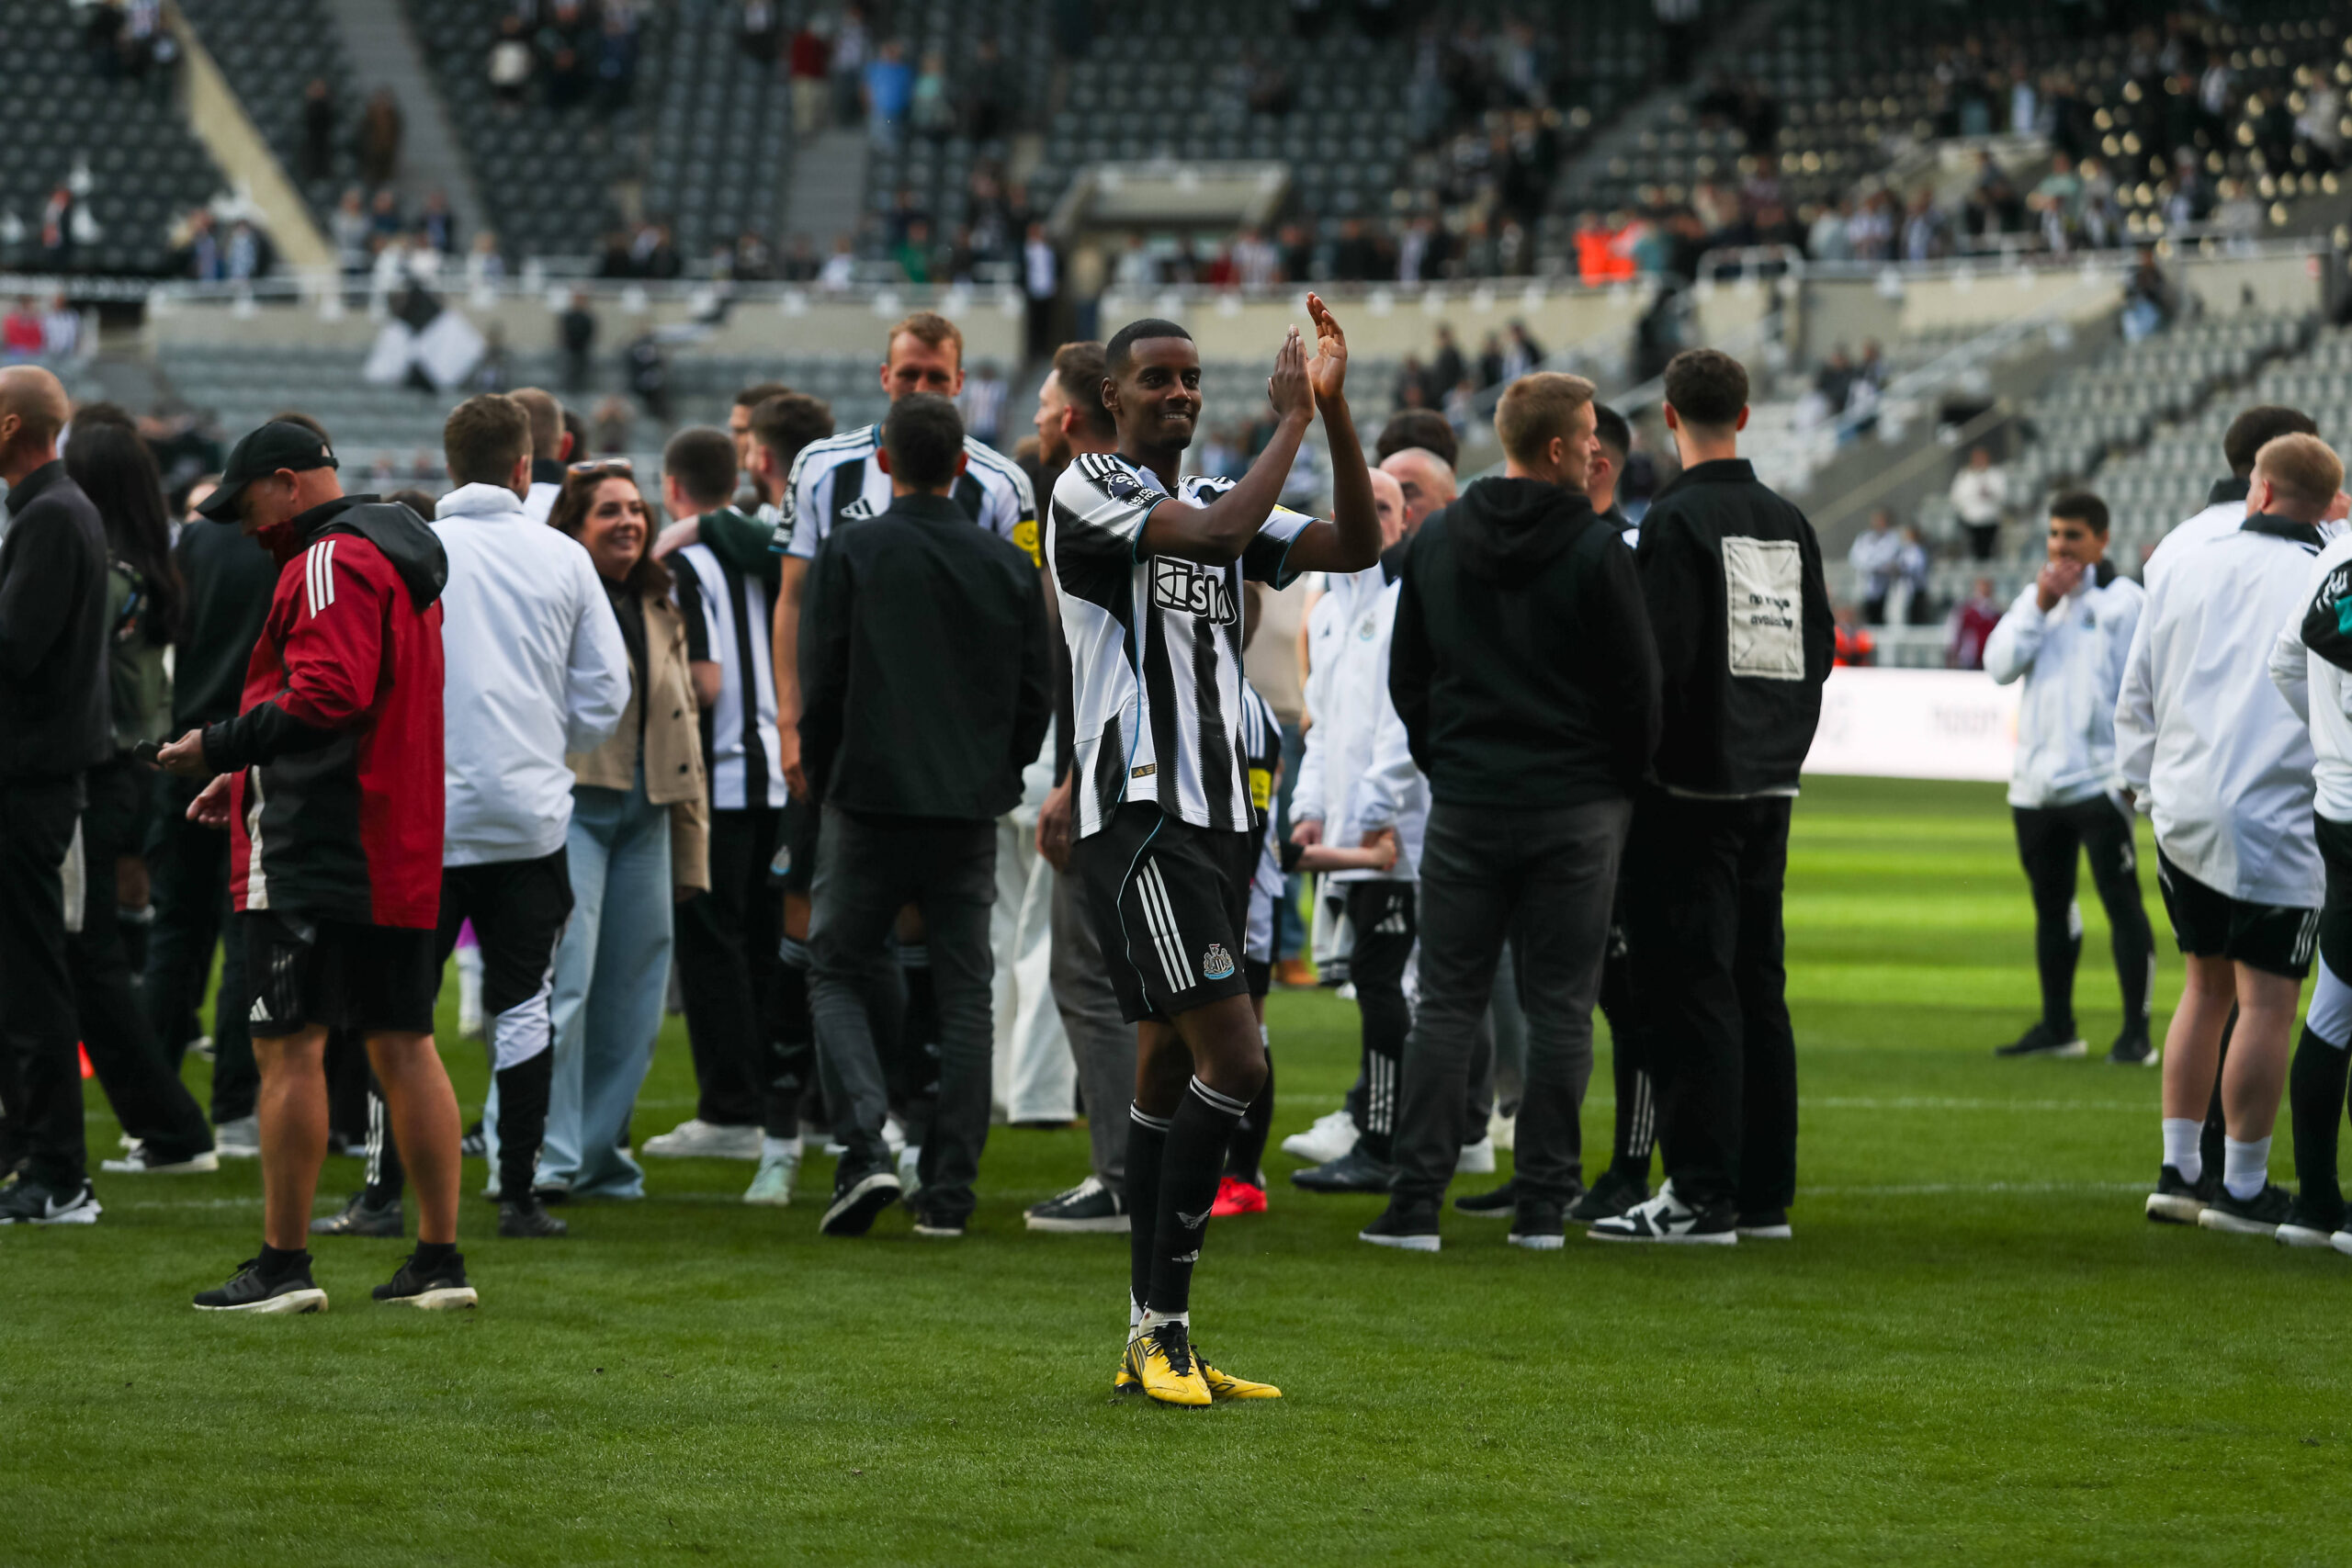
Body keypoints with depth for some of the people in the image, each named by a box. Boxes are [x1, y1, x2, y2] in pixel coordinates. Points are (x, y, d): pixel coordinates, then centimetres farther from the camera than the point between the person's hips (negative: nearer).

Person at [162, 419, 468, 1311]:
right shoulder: (402, 559, 21)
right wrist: (252, 774, 19)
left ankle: (283, 1263, -5)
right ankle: (438, 1260, 10)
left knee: (289, 1045, -5)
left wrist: (221, 748, -16)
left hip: (316, 852, -10)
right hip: (400, 850, 10)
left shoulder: (332, 562, -11)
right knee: (402, 1046, 10)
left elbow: (326, 695, -23)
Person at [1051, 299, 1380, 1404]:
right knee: (1233, 1057, -16)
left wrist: (1334, 408, 0)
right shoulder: (1088, 491, -5)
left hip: (1218, 816, 8)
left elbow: (1356, 546, 8)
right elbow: (1215, 534, -21)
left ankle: (1151, 1342, 12)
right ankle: (1164, 1325, -10)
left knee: (1168, 1066, 9)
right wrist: (1289, 421, -11)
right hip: (1136, 817, -8)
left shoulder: (1218, 503, 18)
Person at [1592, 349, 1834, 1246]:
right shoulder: (1790, 524, 10)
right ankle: (1765, 1194, 14)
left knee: (1691, 987, -6)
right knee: (1757, 985, 12)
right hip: (1773, 785, 7)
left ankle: (1702, 1196, -8)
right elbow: (1819, 650, 14)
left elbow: (1661, 662, -18)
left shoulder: (1677, 520, -11)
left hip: (1693, 791, -7)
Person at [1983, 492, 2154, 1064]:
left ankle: (2136, 1033, -7)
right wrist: (2039, 609, -7)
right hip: (2036, 781, 7)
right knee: (2050, 905, 14)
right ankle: (2056, 1027, 24)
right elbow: (2000, 664, 2)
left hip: (2098, 779, -7)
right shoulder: (2036, 597, 13)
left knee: (2121, 900, -8)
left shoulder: (2125, 601, -4)